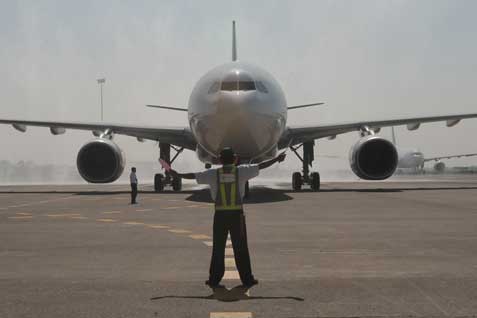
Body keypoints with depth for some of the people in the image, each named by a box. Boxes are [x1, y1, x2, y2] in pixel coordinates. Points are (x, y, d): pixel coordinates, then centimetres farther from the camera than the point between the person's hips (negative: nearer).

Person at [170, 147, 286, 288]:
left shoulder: (213, 173, 2)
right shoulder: (241, 171, 0)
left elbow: (193, 175, 7)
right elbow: (260, 166, 7)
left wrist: (177, 174, 22)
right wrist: (277, 159, 20)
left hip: (220, 215, 1)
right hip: (237, 214, -1)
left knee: (218, 248, 8)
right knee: (241, 248, 5)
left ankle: (214, 279, 10)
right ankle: (247, 279, 8)